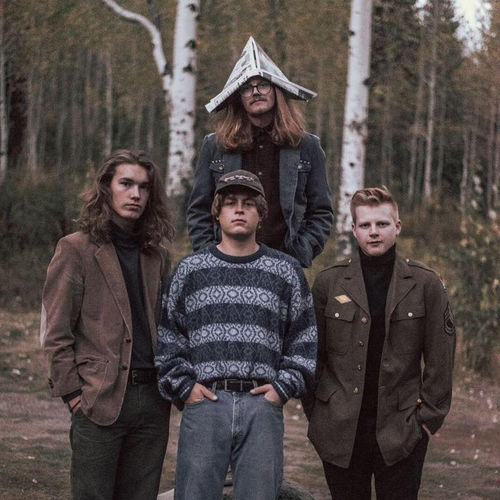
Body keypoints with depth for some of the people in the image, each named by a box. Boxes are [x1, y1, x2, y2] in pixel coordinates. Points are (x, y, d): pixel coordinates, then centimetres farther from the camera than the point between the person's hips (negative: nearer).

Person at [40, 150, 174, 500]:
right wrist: (72, 390, -10)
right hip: (101, 401, -5)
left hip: (152, 401, 5)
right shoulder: (76, 249, -1)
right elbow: (56, 333, -4)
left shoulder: (157, 254, 15)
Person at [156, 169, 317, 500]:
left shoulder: (286, 271, 11)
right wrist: (183, 386, 2)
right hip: (204, 402, 0)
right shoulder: (190, 270, 11)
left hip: (263, 406, 0)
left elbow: (304, 339, 11)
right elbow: (167, 336, 12)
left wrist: (284, 387, 1)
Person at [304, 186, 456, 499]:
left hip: (402, 434, -1)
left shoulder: (426, 284, 1)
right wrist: (315, 414, 2)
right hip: (340, 432, 1)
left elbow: (440, 362, 2)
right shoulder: (329, 283, 4)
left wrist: (429, 418, -2)